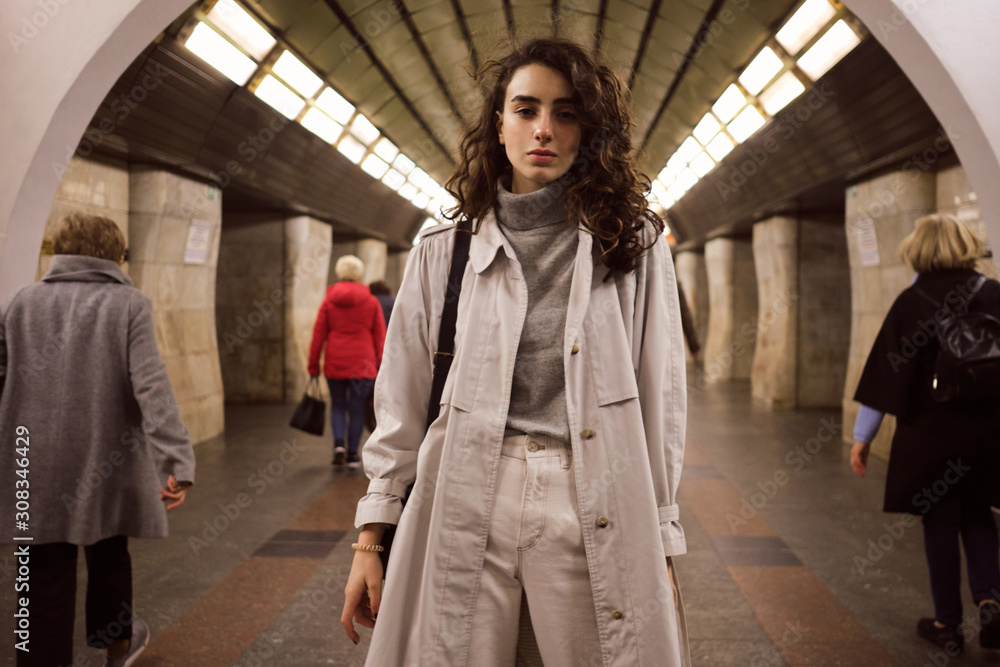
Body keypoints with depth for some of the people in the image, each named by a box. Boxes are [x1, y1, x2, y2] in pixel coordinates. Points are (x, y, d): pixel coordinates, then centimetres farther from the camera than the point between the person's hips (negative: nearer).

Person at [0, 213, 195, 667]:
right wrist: (176, 461, -24)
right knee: (108, 555, 23)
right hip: (107, 466, -1)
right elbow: (152, 386, -19)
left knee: (46, 579, 7)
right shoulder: (129, 304, -7)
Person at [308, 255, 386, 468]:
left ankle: (338, 443, -4)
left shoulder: (329, 301, 3)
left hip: (334, 363, 1)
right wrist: (382, 366, 7)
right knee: (357, 408, 6)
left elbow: (318, 336, 3)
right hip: (362, 363, -1)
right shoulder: (371, 302, 3)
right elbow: (380, 336, 2)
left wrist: (313, 366, 8)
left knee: (337, 404, 15)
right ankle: (352, 454, 8)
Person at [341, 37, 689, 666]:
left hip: (595, 510, 0)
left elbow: (662, 399, 4)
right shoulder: (443, 252, 6)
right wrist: (371, 538, 5)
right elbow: (403, 403, 8)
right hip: (466, 503, 1)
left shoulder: (634, 245, 5)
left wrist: (662, 539, 1)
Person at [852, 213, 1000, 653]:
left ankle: (947, 624, 17)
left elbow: (887, 372, -9)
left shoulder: (911, 302, -9)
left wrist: (863, 437, -3)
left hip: (931, 431, -3)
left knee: (939, 522, 8)